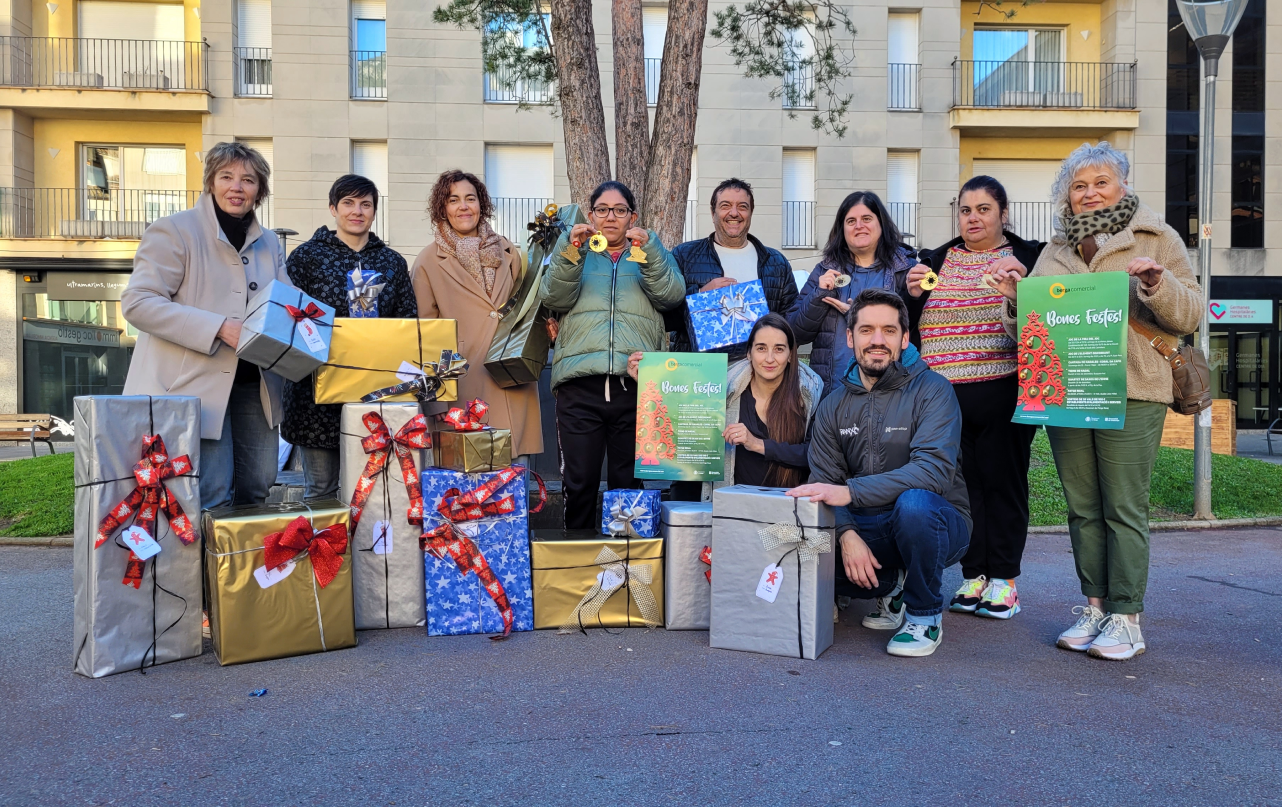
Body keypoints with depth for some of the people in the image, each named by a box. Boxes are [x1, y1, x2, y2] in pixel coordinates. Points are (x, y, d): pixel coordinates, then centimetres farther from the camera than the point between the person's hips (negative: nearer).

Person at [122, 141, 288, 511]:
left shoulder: (269, 243, 14)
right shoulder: (174, 230, -4)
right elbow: (137, 303, -13)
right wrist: (220, 328, -23)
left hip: (255, 383, 6)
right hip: (194, 383, -6)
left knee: (258, 487, 11)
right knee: (212, 497, -7)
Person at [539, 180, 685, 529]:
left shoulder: (650, 254, 19)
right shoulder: (574, 254, 19)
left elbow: (671, 295, -1)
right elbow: (553, 297, 0)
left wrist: (648, 248, -13)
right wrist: (572, 248, -13)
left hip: (636, 382, 0)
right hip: (580, 382, 0)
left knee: (629, 484, 5)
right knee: (579, 484, -1)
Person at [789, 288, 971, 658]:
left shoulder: (932, 389, -11)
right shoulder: (834, 405, 4)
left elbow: (934, 469, -26)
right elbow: (825, 480, -3)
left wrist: (850, 491, -35)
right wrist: (847, 533, -23)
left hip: (937, 522, -4)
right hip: (867, 530, 4)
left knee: (913, 502, -38)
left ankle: (925, 615, -9)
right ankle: (892, 585, 8)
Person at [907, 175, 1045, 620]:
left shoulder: (1029, 256, 7)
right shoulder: (936, 261, 15)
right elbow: (909, 330, 15)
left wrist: (1022, 279, -17)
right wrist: (913, 295, -4)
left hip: (1004, 395, -3)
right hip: (946, 396, 3)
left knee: (1003, 481, 2)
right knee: (963, 482, 5)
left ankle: (1003, 578, 15)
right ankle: (973, 575, 16)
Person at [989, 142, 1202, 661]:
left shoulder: (1156, 239, 5)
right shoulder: (1055, 250, 17)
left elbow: (1188, 316, 0)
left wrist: (1157, 283, -18)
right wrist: (1016, 300, -1)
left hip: (1130, 395, -4)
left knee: (1124, 510, -2)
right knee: (1083, 509, 10)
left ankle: (1126, 618, 8)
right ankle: (1094, 606, 21)